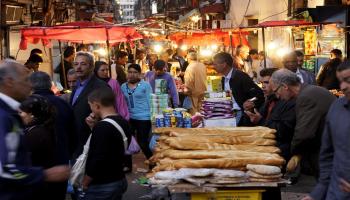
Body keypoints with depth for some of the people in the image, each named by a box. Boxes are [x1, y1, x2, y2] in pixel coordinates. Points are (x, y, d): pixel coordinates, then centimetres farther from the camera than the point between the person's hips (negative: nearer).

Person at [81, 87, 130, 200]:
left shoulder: (102, 127, -23)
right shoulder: (123, 123, 5)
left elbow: (96, 161, -24)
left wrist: (85, 183, -10)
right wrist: (94, 128, 5)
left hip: (101, 186, -9)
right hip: (119, 180, 9)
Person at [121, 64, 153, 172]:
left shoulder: (145, 85, -7)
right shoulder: (123, 86, 7)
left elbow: (150, 101, -7)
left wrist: (152, 117, -10)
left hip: (143, 118, -5)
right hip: (129, 118, 5)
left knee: (143, 144, 0)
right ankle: (127, 165, 23)